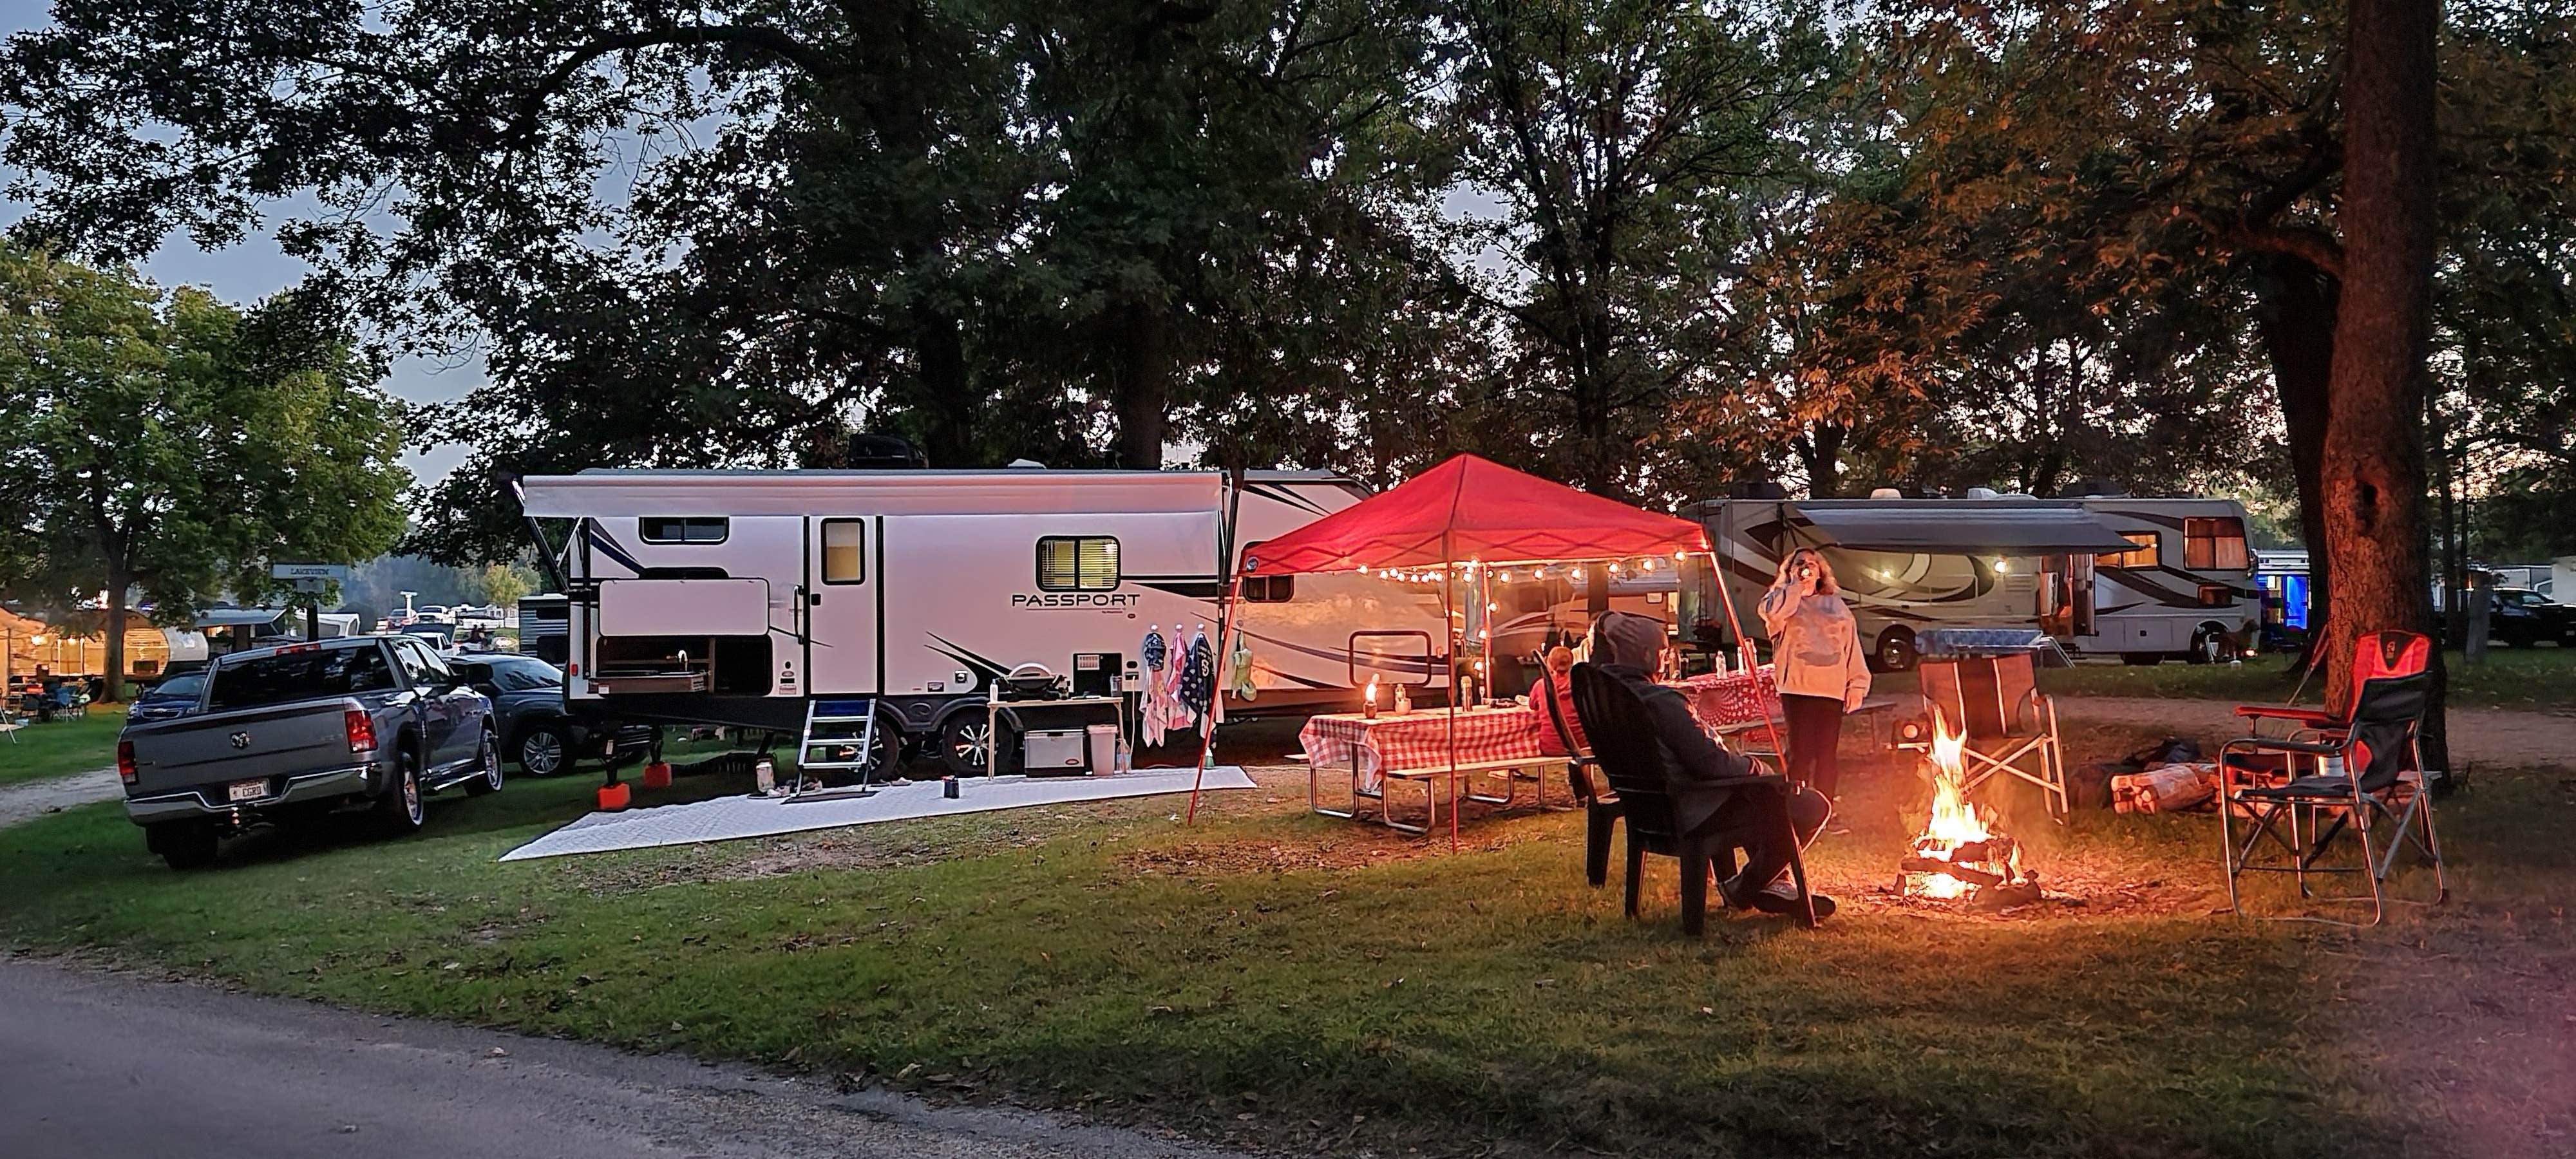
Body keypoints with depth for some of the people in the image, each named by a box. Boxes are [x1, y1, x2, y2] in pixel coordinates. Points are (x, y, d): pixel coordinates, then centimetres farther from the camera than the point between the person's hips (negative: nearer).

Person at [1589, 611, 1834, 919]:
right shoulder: (1662, 702, -29)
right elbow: (1709, 762, -28)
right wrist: (1756, 768, -11)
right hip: (1695, 815, -11)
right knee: (1812, 807, -6)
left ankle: (1776, 882, 30)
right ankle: (1743, 890, 12)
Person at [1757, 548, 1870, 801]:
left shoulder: (1836, 605, 21)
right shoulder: (1781, 599, 11)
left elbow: (1852, 646, 16)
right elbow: (1772, 613, -15)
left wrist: (1857, 686, 7)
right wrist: (1795, 586, -4)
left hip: (1832, 689, 3)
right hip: (1797, 688, -3)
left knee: (1827, 754, 2)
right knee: (1801, 751, -9)